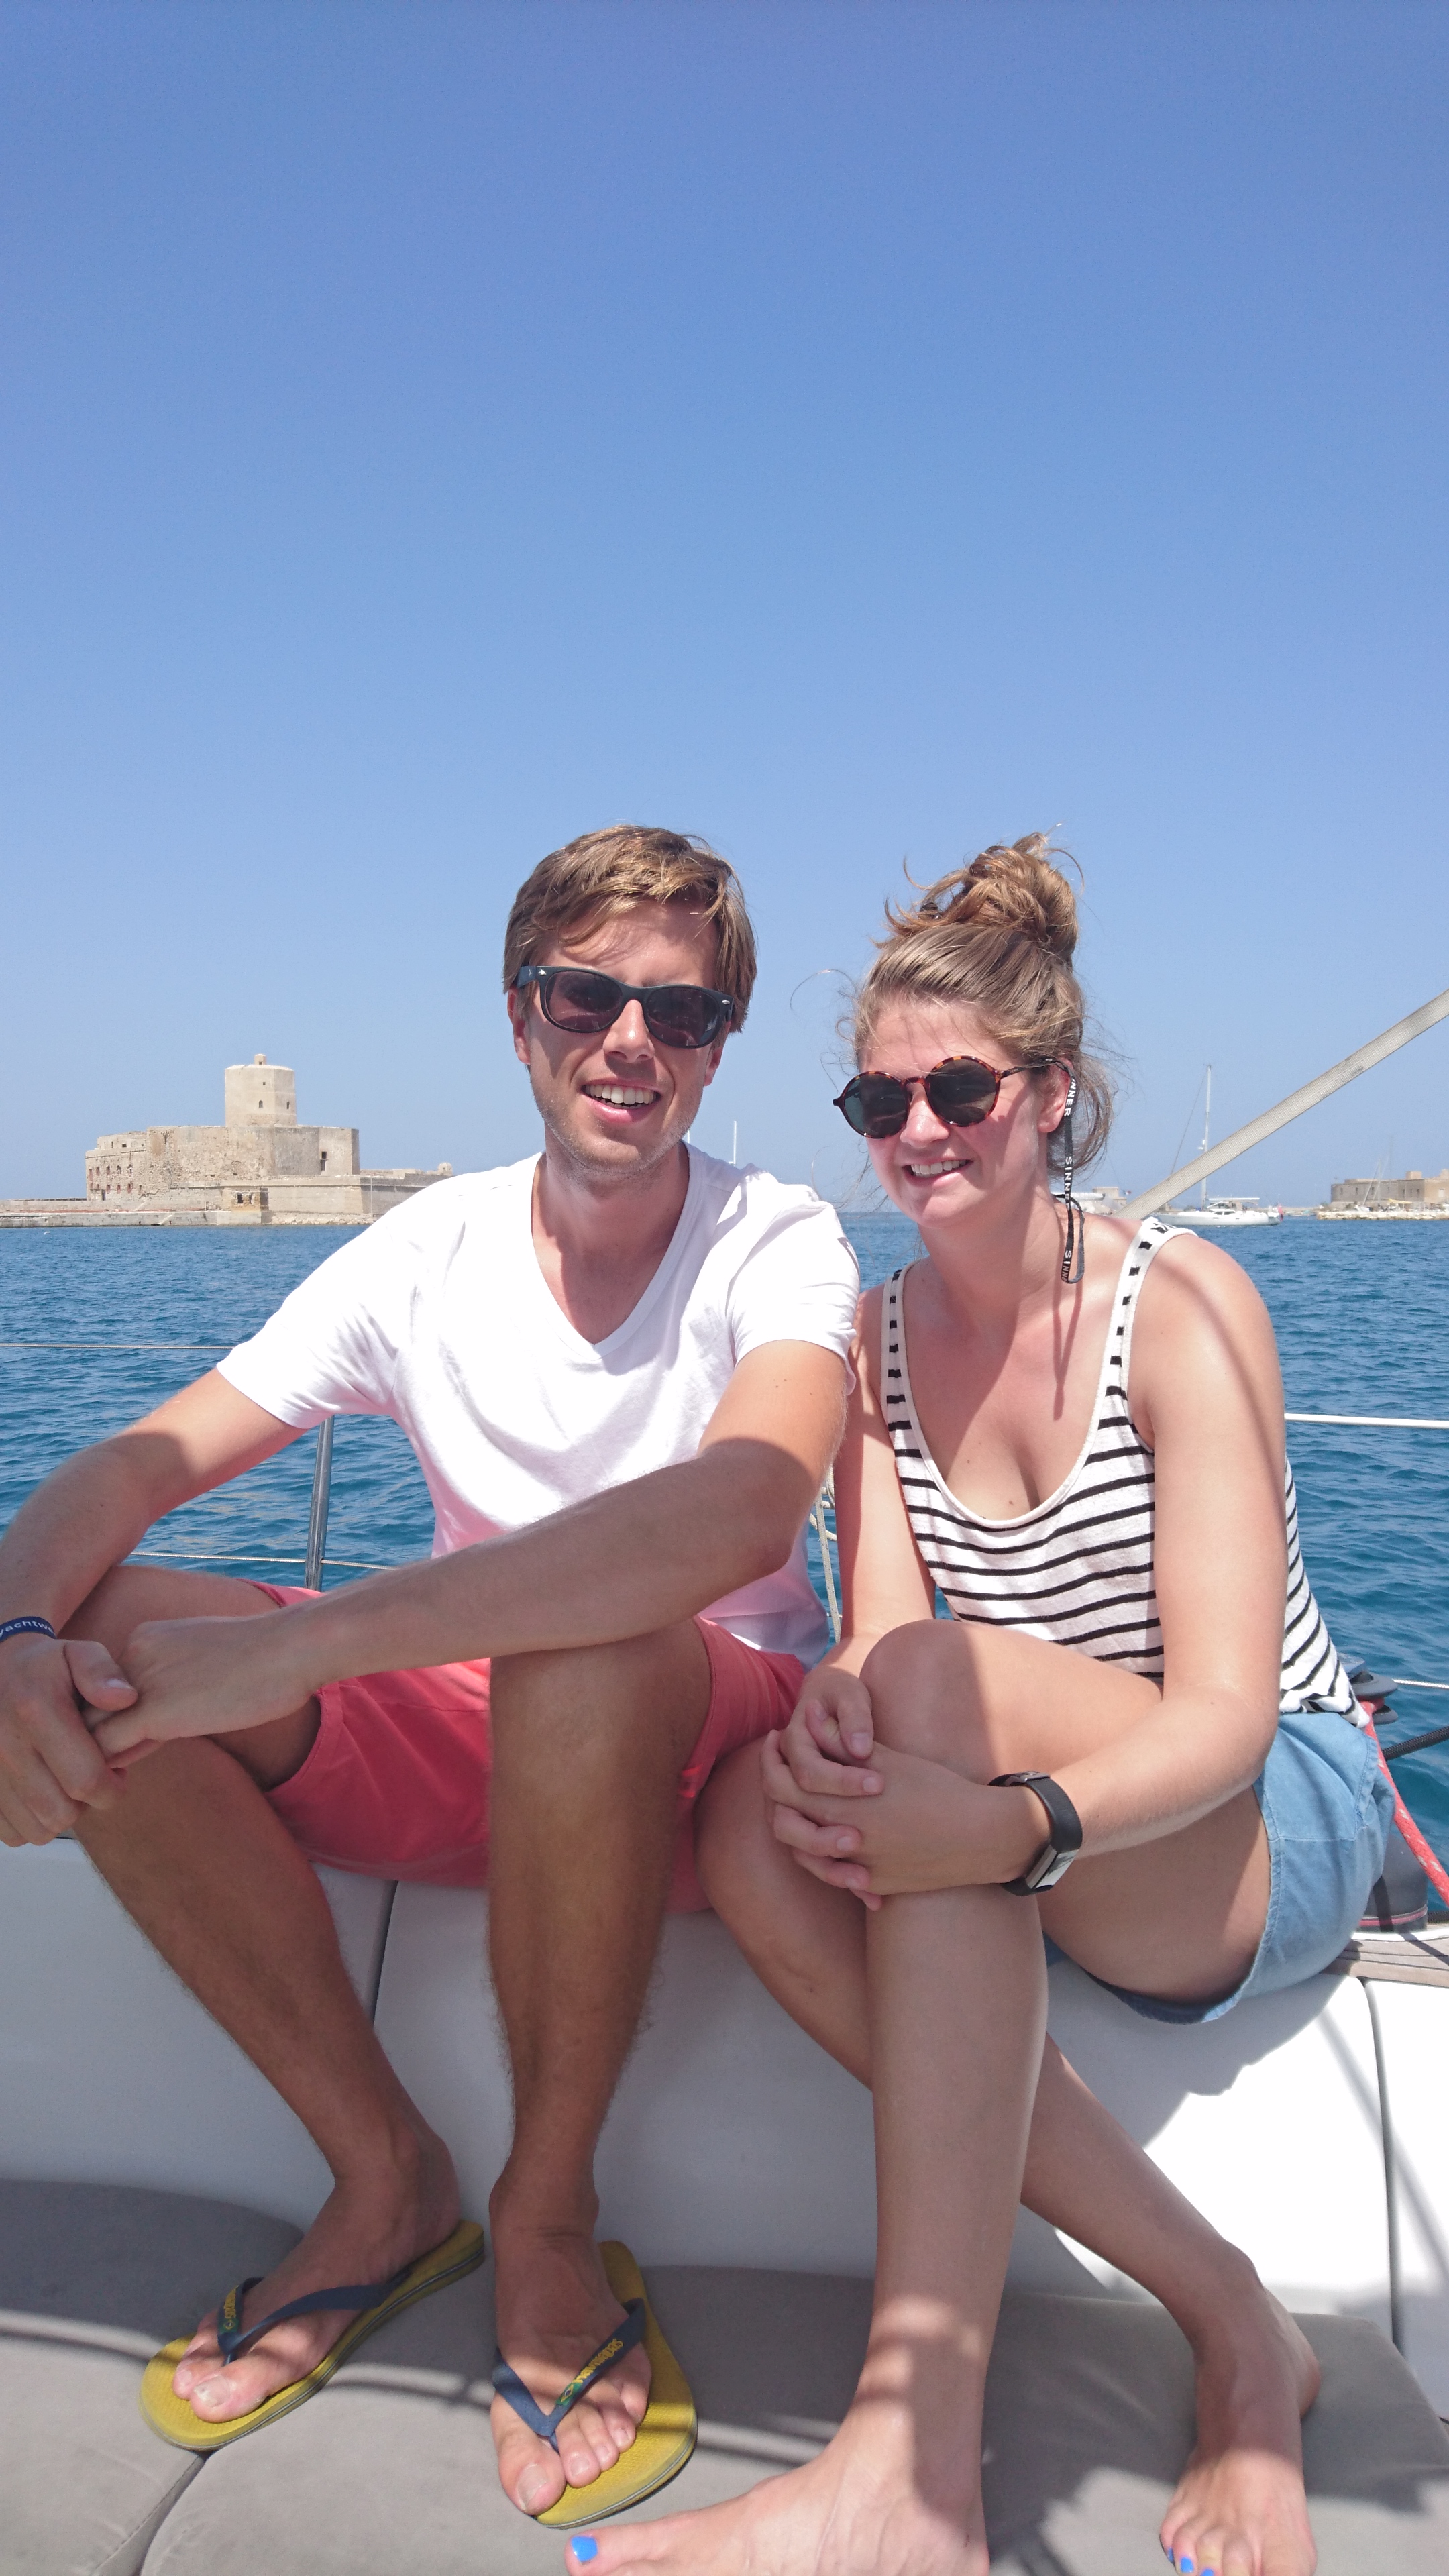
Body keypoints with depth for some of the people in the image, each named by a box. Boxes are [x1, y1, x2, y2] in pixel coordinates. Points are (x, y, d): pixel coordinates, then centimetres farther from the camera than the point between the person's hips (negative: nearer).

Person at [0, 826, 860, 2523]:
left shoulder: (776, 1242, -14)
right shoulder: (430, 1252, -4)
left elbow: (747, 1505, -37)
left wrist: (304, 1641, -43)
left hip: (715, 1750, -3)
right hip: (471, 1740, 4)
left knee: (584, 1651, -38)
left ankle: (548, 2212, -10)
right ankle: (386, 2176, -2)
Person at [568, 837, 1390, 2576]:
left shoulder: (1180, 1304, -14)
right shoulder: (876, 1344, 1)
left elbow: (1226, 1710, -21)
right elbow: (875, 1643, -10)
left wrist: (1023, 1825, -41)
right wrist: (828, 1725, -35)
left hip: (1284, 1826, -4)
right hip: (1069, 1867, 5)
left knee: (939, 1689, -33)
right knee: (755, 1829, -27)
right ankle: (1230, 2323, -16)